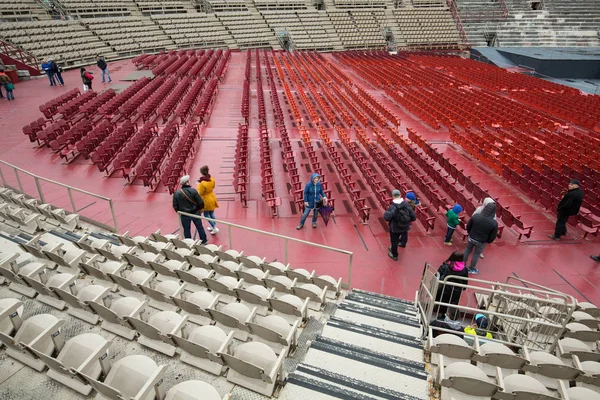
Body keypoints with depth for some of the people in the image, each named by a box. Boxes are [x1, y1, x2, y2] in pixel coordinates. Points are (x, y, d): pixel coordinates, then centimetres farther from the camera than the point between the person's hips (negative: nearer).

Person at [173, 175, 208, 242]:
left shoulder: (176, 193, -11)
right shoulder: (193, 190, -18)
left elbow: (175, 206, -4)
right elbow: (201, 202, -16)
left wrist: (179, 212, 14)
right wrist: (200, 208, 5)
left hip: (184, 215, 1)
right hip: (195, 213, -1)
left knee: (186, 230, 16)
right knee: (200, 227, 19)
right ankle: (204, 241, 32)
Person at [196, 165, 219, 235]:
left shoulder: (202, 183, -29)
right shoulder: (212, 179, -9)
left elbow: (200, 193, -19)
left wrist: (198, 186, -5)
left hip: (206, 201, -7)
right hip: (212, 199, 7)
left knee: (206, 215, 8)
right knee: (212, 214, 20)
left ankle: (215, 228, 6)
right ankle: (213, 226, 32)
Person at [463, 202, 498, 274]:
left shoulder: (475, 216, -22)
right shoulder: (494, 223, -28)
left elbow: (468, 226, -6)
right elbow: (493, 236, -14)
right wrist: (488, 241, 8)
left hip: (471, 238, 2)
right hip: (481, 242, -2)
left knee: (467, 250, 26)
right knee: (476, 255, 20)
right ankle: (471, 269, 39)